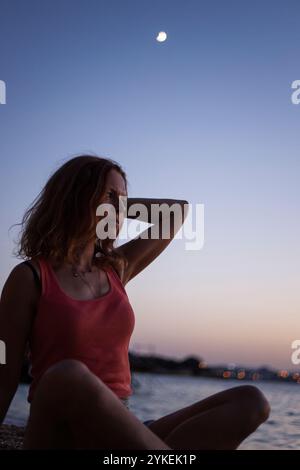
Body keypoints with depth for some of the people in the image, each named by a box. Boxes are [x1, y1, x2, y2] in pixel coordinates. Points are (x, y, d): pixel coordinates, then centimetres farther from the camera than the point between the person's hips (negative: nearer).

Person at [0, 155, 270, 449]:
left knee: (249, 402, -11)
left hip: (119, 433, 6)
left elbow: (178, 211, 25)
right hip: (58, 436, -6)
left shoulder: (116, 270, 14)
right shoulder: (30, 277, -2)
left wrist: (119, 204, 21)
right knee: (69, 376, -40)